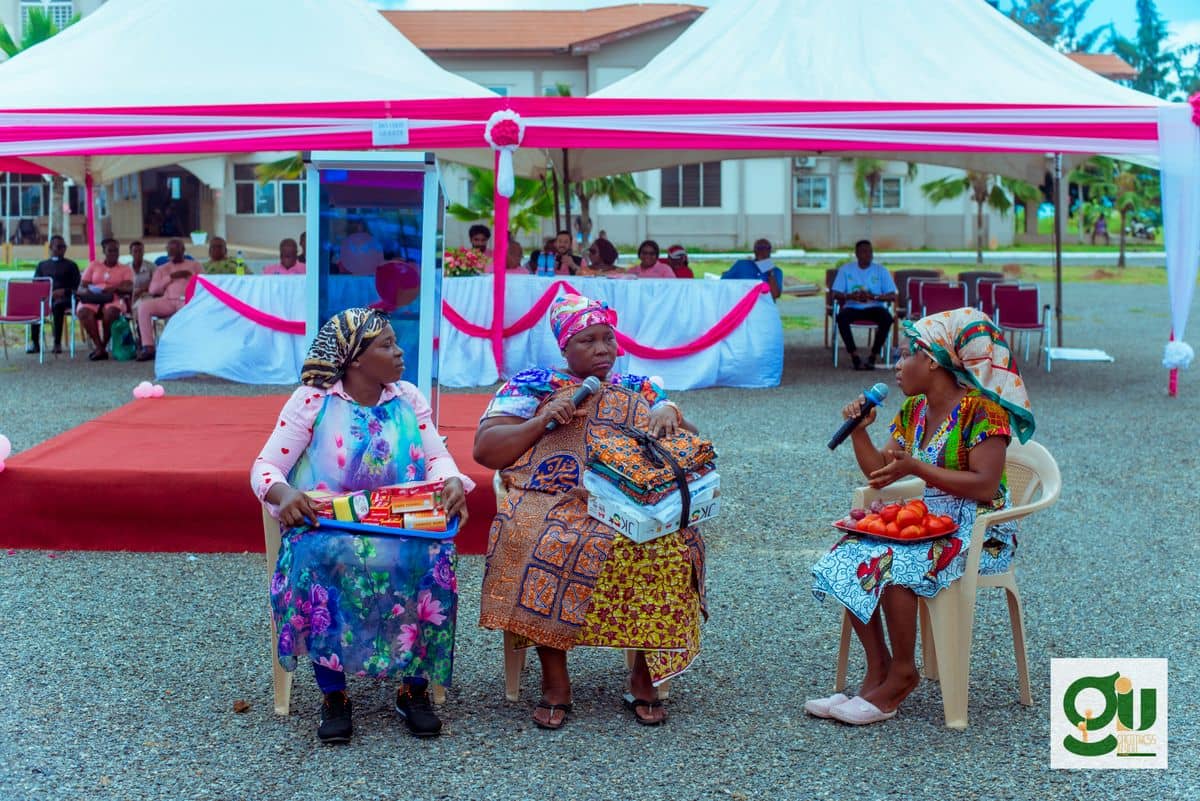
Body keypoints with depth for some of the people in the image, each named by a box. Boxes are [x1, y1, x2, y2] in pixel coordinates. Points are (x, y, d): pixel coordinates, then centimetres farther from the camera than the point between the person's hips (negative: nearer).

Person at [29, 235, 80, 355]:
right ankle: (35, 343, -31)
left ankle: (57, 343, -41)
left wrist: (63, 291, -12)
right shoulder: (42, 265, 24)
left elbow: (77, 287, 6)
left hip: (64, 298, -2)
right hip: (45, 297, 2)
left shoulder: (71, 265, 16)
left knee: (57, 305, -38)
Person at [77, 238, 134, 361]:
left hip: (113, 300, -2)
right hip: (93, 299, 2)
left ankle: (103, 346, -24)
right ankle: (100, 348, -34)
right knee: (83, 311, -34)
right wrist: (88, 290, -12)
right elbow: (83, 285, 14)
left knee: (110, 312, -39)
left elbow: (129, 288, -1)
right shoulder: (93, 265, 21)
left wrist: (115, 288, -22)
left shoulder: (125, 269, 15)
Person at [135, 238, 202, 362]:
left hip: (189, 300, -3)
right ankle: (148, 346, -29)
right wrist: (171, 277, 1)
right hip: (167, 301, 3)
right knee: (143, 306, -25)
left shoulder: (195, 265, 20)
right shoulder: (162, 269, 25)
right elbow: (152, 290, 10)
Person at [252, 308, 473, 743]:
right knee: (320, 559, -36)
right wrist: (283, 493, -28)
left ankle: (414, 689, -13)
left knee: (430, 559, -30)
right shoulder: (312, 400, -2)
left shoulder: (409, 398, 9)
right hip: (326, 527, -2)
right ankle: (333, 695, -20)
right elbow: (265, 466, -5)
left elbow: (438, 456, 5)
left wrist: (452, 483, -19)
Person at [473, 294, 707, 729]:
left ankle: (645, 675, -13)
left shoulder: (638, 390, 21)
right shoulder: (531, 385, 13)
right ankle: (554, 681, -20)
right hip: (552, 505, -2)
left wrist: (671, 415, -4)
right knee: (551, 544, -36)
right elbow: (484, 449, 4)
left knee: (669, 546, -30)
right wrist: (543, 421, -8)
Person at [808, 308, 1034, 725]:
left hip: (978, 531, -8)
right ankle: (877, 667, -10)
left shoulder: (980, 409, -13)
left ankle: (901, 674, -15)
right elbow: (879, 473, 11)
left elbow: (984, 487, -22)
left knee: (892, 563, -31)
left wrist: (916, 468, -25)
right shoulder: (914, 410, 12)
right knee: (849, 557, -13)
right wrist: (859, 429, -3)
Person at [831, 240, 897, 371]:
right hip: (852, 308, 0)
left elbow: (892, 296, -2)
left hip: (874, 308, 0)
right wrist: (850, 296, -22)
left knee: (887, 318, -33)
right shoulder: (845, 269, 5)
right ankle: (855, 357, -29)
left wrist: (874, 297, -21)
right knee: (841, 317, -34)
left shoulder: (881, 270, 4)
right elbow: (836, 294, 0)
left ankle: (873, 356, -24)